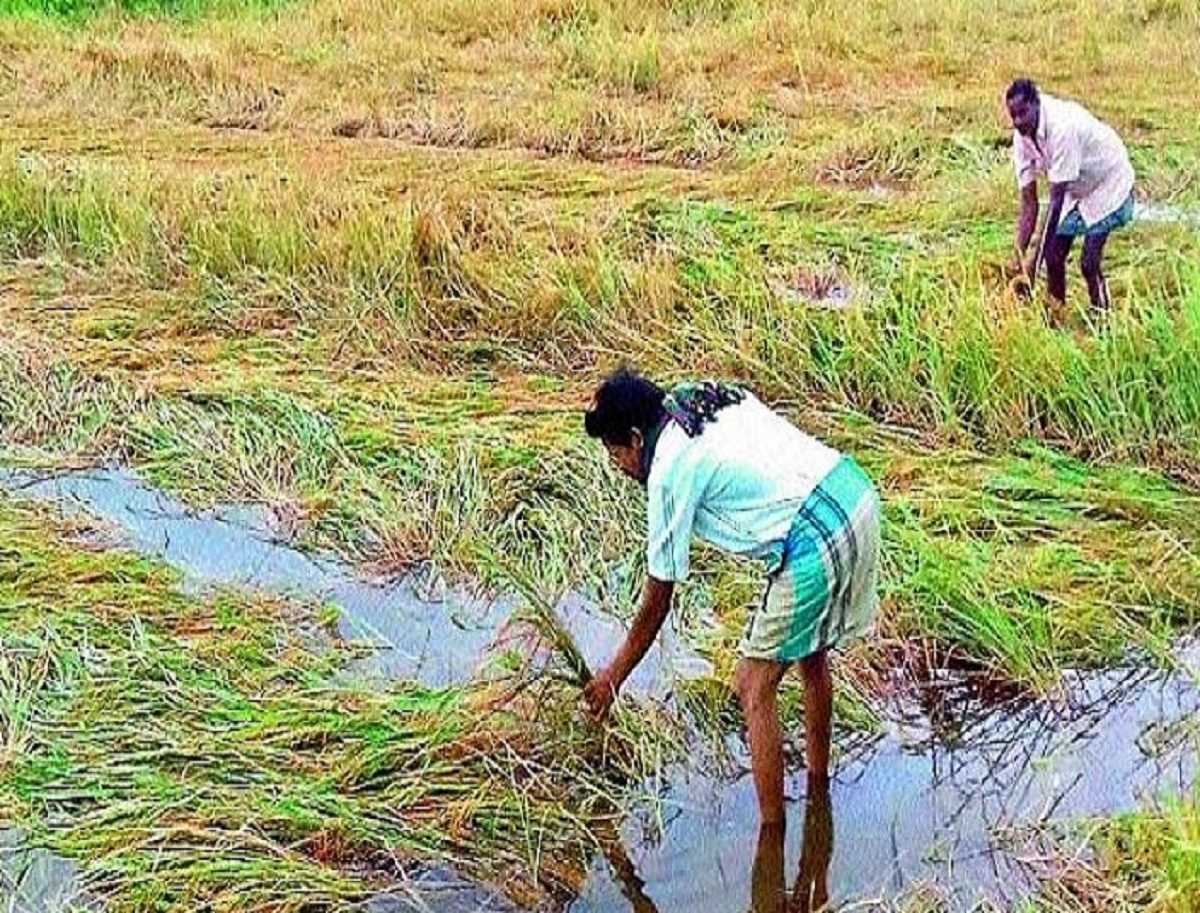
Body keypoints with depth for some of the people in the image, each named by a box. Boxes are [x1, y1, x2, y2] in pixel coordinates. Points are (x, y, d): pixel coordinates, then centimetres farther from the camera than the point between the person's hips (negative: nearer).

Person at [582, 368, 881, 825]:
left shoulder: (669, 471, -6)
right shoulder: (720, 397, 16)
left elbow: (658, 599, 0)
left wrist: (614, 675, 13)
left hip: (815, 543, -9)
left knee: (754, 688, 3)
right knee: (811, 655, 27)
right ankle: (818, 786, 44)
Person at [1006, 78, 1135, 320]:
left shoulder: (1062, 126, -36)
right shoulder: (1022, 137, -14)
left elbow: (1056, 199, -35)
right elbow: (1029, 204, -11)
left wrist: (1036, 254, -34)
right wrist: (1019, 256, -18)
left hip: (1107, 184, -7)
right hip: (1075, 188, 7)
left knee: (1089, 263, -13)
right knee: (1054, 257, 2)